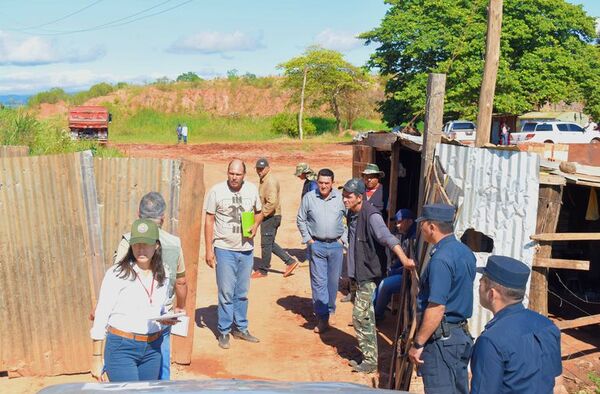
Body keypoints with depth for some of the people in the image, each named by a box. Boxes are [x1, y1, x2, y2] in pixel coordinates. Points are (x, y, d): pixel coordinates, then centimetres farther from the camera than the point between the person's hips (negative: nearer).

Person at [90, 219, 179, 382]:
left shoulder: (162, 276, 5)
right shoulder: (116, 274, -11)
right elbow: (101, 316, -8)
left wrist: (168, 319, -4)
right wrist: (97, 358, -7)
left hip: (153, 348, 5)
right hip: (121, 348, -5)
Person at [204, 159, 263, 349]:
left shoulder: (252, 189, 1)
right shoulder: (216, 191, -8)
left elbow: (259, 212, 15)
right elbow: (209, 220, -5)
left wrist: (255, 225, -8)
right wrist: (209, 250, -8)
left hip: (246, 249, 3)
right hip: (224, 249, -3)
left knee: (242, 293, 14)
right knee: (226, 293, 0)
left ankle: (241, 328, 27)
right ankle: (224, 332, 14)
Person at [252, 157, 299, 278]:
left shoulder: (270, 181, -19)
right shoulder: (264, 180, 13)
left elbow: (272, 202, -28)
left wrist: (261, 214, -21)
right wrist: (261, 214, 17)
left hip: (270, 217, -10)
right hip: (268, 217, 10)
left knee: (266, 244, 2)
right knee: (270, 243, 16)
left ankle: (263, 270, 16)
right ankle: (290, 261, 20)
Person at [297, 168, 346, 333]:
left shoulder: (340, 197, -3)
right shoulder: (309, 197, -2)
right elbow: (301, 220, 6)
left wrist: (343, 238, 0)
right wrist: (308, 239, 0)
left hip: (335, 245, 1)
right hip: (316, 245, -1)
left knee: (333, 281, 10)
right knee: (318, 281, -3)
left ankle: (329, 310, 27)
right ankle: (323, 318, -1)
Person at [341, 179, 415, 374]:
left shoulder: (371, 215, -21)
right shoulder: (352, 215, 6)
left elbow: (387, 237, -36)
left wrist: (404, 259, -49)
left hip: (370, 274, -9)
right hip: (360, 273, 9)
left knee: (360, 316, -6)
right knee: (366, 316, 18)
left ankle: (370, 361, 5)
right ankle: (368, 353, 31)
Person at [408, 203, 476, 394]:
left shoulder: (441, 259, -21)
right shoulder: (465, 252, 8)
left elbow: (436, 308, -24)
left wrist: (417, 344, -18)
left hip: (441, 337, -9)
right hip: (462, 334, 9)